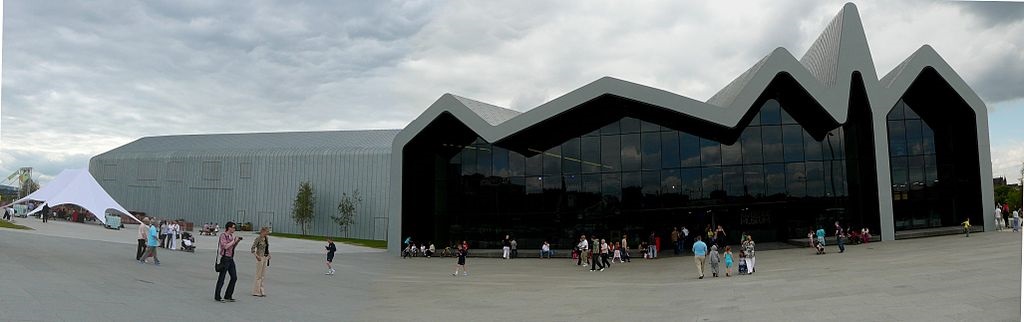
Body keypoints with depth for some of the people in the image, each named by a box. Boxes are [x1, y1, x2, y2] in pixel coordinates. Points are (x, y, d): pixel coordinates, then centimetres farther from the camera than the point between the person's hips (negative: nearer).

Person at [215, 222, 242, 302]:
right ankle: (217, 297, 11)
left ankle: (228, 296, 15)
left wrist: (238, 241, 6)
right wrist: (234, 240, -15)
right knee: (221, 278, 0)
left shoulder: (231, 235, 11)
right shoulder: (223, 235, -11)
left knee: (234, 277, 6)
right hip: (225, 258, -8)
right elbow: (225, 246, -22)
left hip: (231, 259, 8)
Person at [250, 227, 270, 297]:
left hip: (265, 258, 8)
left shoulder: (266, 238, 11)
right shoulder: (258, 239, -11)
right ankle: (256, 291, 3)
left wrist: (268, 255, 11)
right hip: (260, 258, -8)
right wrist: (257, 256, -23)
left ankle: (261, 290, 16)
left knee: (263, 275, 10)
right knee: (259, 275, -3)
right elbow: (252, 249, -14)